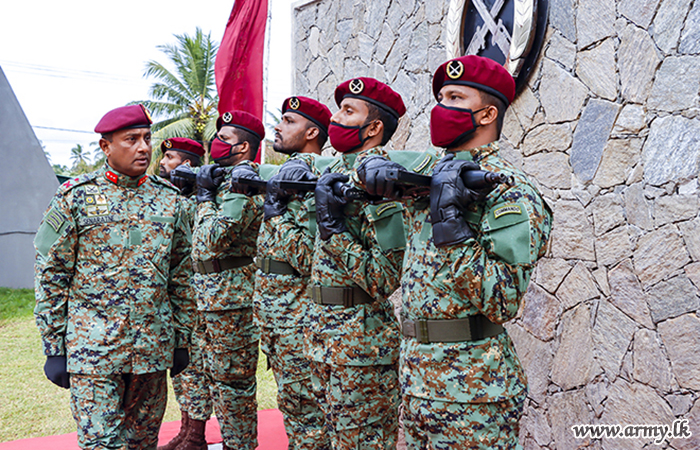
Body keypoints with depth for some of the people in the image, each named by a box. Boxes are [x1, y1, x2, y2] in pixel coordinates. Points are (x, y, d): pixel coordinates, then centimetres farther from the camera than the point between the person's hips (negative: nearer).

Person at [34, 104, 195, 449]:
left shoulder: (169, 198, 6)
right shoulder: (74, 197, -3)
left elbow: (181, 274, 11)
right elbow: (51, 275, -1)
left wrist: (182, 338, 10)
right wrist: (54, 347, -4)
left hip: (153, 350, 3)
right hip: (92, 348, -3)